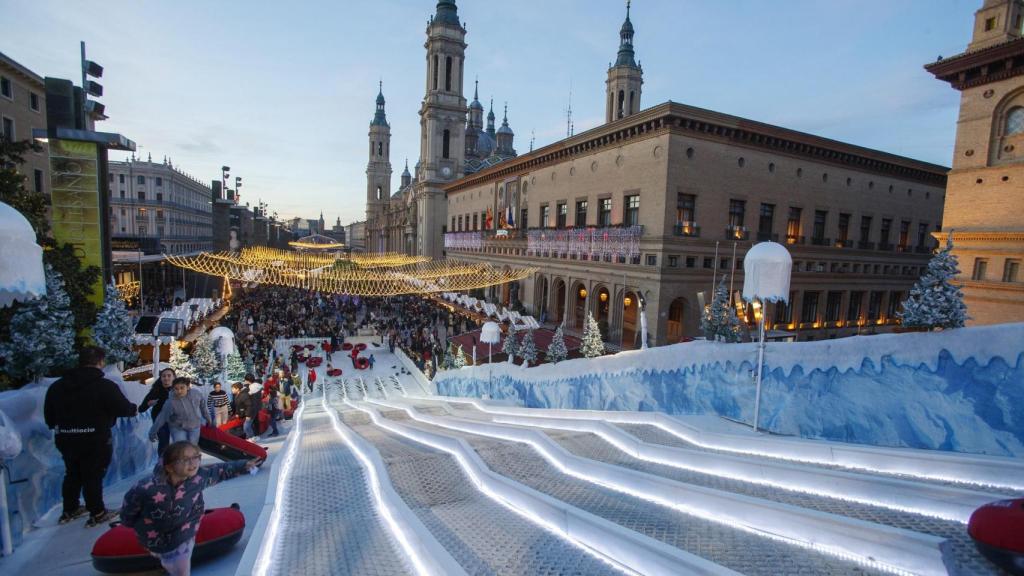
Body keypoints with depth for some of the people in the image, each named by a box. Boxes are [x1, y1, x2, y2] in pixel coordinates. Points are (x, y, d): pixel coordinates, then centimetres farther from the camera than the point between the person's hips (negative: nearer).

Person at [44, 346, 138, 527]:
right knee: (93, 476, 4)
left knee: (73, 474, 22)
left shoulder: (57, 386, 4)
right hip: (95, 441, -6)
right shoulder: (105, 386, -18)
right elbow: (123, 408, -15)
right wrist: (134, 409, 7)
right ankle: (97, 514, 14)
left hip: (66, 440, 6)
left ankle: (69, 510, 34)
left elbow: (49, 415, 11)